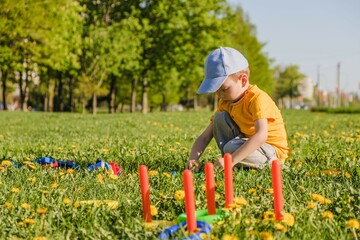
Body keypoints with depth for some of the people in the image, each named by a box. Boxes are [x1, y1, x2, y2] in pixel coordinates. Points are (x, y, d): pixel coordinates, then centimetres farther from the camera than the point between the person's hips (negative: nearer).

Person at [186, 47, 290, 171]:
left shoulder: (257, 98, -24)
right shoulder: (225, 102, 1)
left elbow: (261, 135, -39)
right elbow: (205, 137, -2)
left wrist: (232, 160, -45)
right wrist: (193, 158, -22)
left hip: (273, 151, -7)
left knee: (232, 148, -33)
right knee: (220, 118, -7)